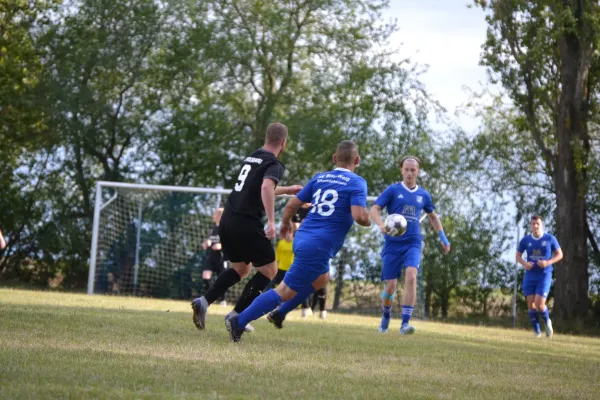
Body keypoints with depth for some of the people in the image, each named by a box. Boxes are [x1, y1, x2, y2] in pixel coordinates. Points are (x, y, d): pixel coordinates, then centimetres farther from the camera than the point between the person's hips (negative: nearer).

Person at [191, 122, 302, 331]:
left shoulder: (252, 158, 18)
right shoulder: (274, 165, -7)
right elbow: (266, 188, -28)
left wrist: (287, 190, 44)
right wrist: (271, 222, -31)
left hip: (227, 221, 8)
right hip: (247, 224, -8)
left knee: (241, 268, 24)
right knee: (269, 269, 8)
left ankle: (203, 301, 7)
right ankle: (236, 315, 1)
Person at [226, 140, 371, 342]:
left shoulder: (319, 178, 12)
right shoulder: (357, 183, -6)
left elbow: (291, 205, 13)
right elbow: (359, 216, -20)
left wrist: (285, 223, 32)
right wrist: (367, 221, 3)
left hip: (302, 237, 8)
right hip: (319, 247, -8)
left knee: (321, 278, 31)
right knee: (286, 291, -4)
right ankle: (238, 322, -7)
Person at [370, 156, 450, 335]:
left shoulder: (423, 195, 9)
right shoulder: (393, 190, 0)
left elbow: (433, 216, 26)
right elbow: (374, 209, -8)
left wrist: (443, 237, 18)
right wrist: (382, 225, -27)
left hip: (413, 244, 1)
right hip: (393, 244, -1)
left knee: (411, 277, -23)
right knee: (390, 286, 0)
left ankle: (405, 323, -23)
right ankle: (386, 317, 31)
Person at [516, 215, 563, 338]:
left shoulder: (550, 239, -4)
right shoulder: (525, 240, 1)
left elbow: (559, 254, 4)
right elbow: (518, 255, 13)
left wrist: (548, 262, -14)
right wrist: (524, 263, -9)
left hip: (544, 276, -3)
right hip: (530, 276, 3)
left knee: (539, 304, -14)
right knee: (530, 304, 0)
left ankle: (547, 321, 18)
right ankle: (537, 331, 15)